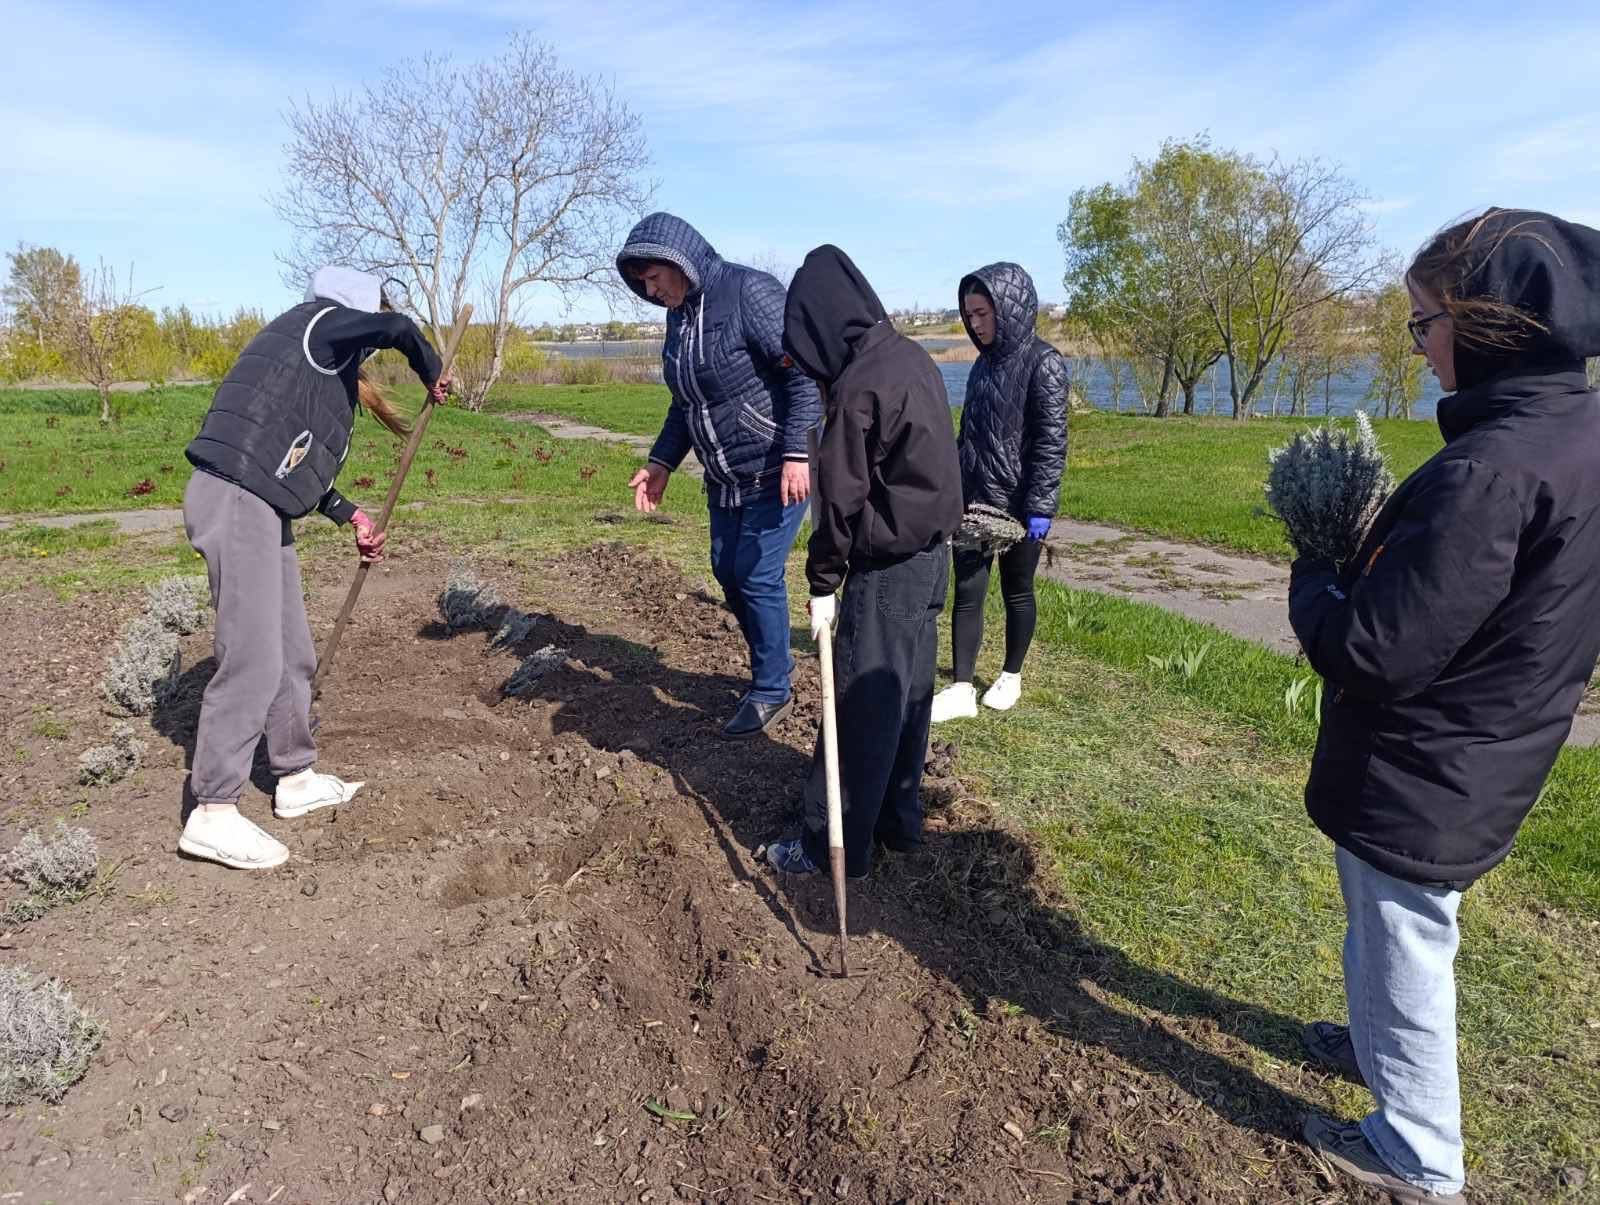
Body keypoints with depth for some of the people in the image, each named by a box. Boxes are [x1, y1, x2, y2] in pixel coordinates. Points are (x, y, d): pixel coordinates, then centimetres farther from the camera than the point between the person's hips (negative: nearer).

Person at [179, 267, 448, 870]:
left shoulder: (325, 363, 24)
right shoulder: (320, 321, 0)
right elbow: (397, 328, -20)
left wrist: (351, 515, 29)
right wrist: (432, 374, 0)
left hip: (261, 507, 10)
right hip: (236, 502, -10)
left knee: (294, 655, 14)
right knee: (253, 660, -11)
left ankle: (296, 779, 26)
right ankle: (212, 815, -4)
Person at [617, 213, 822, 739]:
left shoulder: (749, 292, -17)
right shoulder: (678, 317, 9)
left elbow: (805, 371, -21)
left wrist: (796, 453, -26)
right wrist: (660, 464, 12)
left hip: (776, 473, -9)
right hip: (724, 479, 9)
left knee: (757, 576, -5)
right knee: (728, 573, 13)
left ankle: (771, 691, 13)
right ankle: (774, 662, 33)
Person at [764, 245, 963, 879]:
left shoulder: (860, 382, -19)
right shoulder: (912, 358, 8)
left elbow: (841, 495, -17)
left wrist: (823, 583, -8)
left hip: (885, 569, -9)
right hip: (931, 554, 9)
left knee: (861, 706, 0)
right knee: (909, 695, 16)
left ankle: (835, 845, 12)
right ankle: (900, 822, 30)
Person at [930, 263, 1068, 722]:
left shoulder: (1043, 363, -10)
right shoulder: (985, 362, 10)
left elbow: (1052, 441, -14)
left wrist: (1039, 507, -18)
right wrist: (954, 490, 16)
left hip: (1017, 504, -6)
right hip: (973, 499, 6)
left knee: (1016, 593, 9)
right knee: (966, 593, 2)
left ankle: (1011, 677, 26)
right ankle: (962, 689, 7)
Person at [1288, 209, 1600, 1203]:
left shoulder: (1490, 470, -31)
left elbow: (1373, 652, -29)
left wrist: (1314, 576, -11)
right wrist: (1370, 558, 3)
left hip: (1419, 781, -9)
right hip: (1483, 764, 9)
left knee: (1405, 953, 12)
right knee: (1394, 935, 29)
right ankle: (1382, 1046, 52)